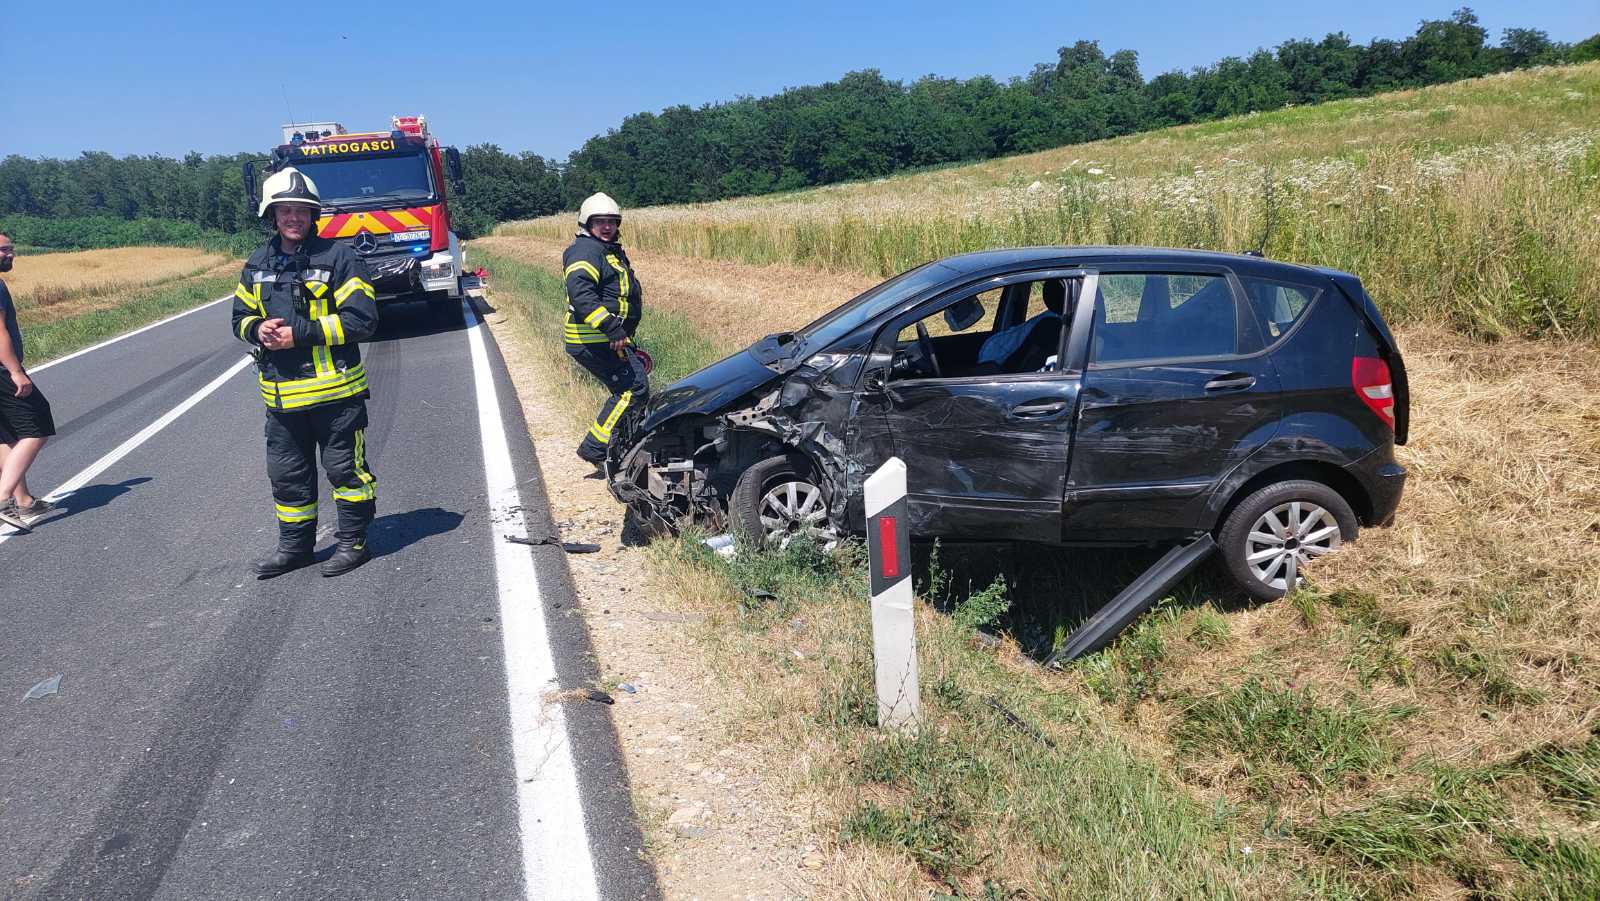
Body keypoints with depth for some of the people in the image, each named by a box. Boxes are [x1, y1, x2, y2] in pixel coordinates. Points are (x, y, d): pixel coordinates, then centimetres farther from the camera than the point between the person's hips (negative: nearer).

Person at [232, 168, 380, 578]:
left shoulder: (338, 257, -8)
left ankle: (353, 541, 19)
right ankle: (294, 545, 29)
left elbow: (362, 318, -15)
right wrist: (258, 329, -7)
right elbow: (241, 316, 18)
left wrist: (300, 333, -19)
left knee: (345, 468, 5)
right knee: (287, 474, 15)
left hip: (335, 390, -6)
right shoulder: (257, 265, 10)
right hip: (281, 395, 6)